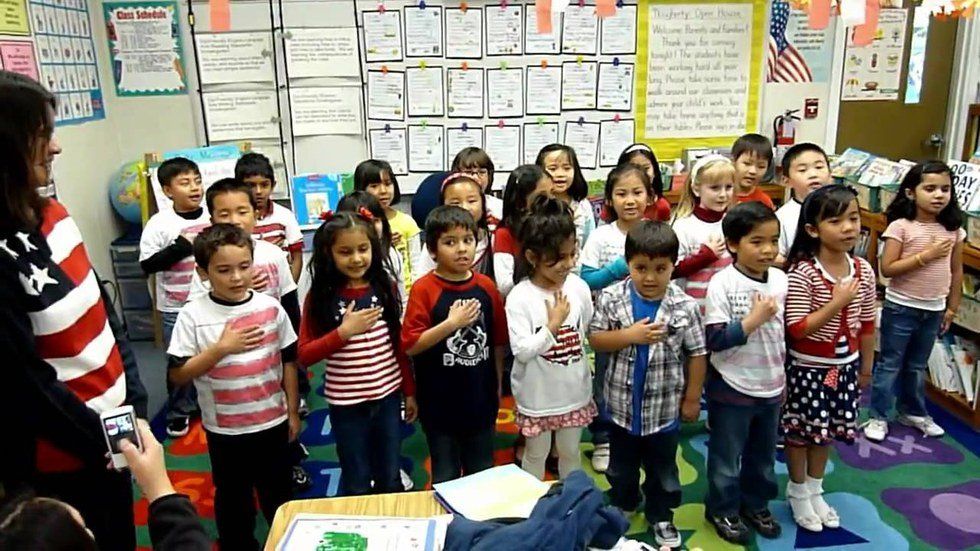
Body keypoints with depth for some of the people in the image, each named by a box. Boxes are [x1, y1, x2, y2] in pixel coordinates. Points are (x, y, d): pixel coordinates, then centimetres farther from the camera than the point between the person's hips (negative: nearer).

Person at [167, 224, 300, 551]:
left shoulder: (270, 307, -7)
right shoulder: (193, 316, -12)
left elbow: (288, 361, 2)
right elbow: (178, 375, -12)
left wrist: (293, 412, 4)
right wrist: (221, 348, -22)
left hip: (273, 422, 2)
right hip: (224, 430, -1)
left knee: (278, 496, 19)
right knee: (233, 499, 18)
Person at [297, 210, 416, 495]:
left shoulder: (385, 288, -2)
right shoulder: (321, 296, -9)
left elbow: (398, 343, 5)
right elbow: (304, 355, -8)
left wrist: (409, 391, 8)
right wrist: (343, 332, -21)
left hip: (388, 395, 2)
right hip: (346, 403, -2)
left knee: (390, 479, 18)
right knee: (356, 484, 12)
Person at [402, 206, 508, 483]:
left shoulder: (486, 286, -1)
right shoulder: (423, 289, -13)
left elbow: (498, 341, 7)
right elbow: (410, 345, -17)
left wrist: (498, 384, 10)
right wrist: (451, 323, -24)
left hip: (481, 398, 4)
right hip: (440, 402, -3)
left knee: (483, 474, 20)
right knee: (446, 478, 14)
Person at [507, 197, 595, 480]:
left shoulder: (579, 287, -6)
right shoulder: (520, 297, -19)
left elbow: (591, 334, 6)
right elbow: (522, 351, -21)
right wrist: (553, 325, -22)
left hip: (574, 390, 4)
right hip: (538, 394, -3)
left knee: (571, 452, 22)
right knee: (536, 454, 17)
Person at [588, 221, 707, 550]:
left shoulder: (685, 306, -15)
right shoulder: (611, 298, -13)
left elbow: (696, 354, -7)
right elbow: (595, 340, -10)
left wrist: (692, 399, -3)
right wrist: (630, 336, -25)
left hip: (665, 405, -1)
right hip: (623, 402, 1)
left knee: (663, 469, 18)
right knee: (621, 465, 23)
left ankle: (661, 516, 40)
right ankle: (622, 504, 49)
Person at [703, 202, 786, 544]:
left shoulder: (780, 279, -2)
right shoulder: (722, 284, -19)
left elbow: (785, 329, 11)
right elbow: (714, 339, -22)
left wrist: (783, 375, 14)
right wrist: (754, 319, -26)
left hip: (771, 387, 5)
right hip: (732, 388, -5)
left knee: (764, 454, 21)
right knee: (726, 456, 12)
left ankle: (756, 503, 42)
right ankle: (722, 509, 31)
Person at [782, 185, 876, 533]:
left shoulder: (863, 270, -3)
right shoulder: (802, 273, -22)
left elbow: (867, 325, 6)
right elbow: (796, 330, -23)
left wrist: (866, 366, 11)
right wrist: (837, 304, -28)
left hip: (845, 365, 5)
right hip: (808, 367, -5)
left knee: (827, 430, 19)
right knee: (801, 430, 10)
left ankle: (815, 489, 38)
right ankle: (798, 492, 31)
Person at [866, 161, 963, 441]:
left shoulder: (953, 230, 1)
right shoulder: (900, 226, -13)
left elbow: (956, 271, 8)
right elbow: (887, 269, -18)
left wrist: (952, 307, 9)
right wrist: (926, 255, -21)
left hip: (934, 310, 5)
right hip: (901, 308, -4)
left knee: (918, 366, 20)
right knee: (890, 364, 6)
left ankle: (913, 412, 36)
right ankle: (878, 417, 16)